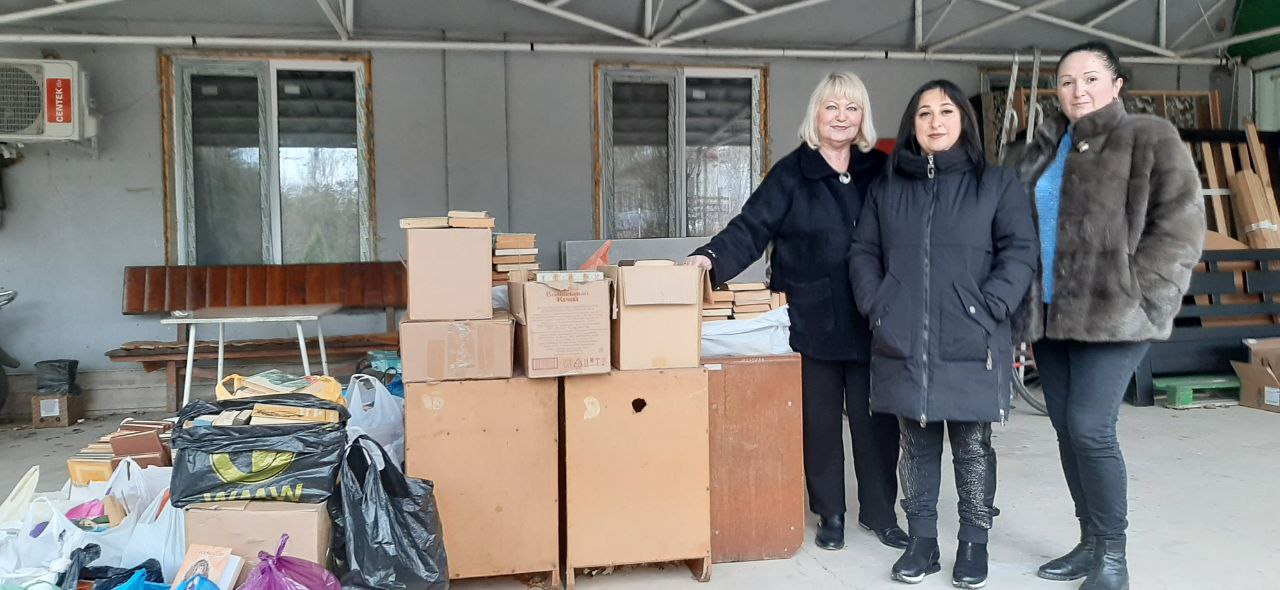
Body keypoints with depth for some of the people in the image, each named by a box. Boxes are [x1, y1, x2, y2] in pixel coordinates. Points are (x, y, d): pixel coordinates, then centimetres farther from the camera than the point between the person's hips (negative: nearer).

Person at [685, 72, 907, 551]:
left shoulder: (880, 171, 7)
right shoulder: (792, 173, -1)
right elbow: (751, 228, -8)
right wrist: (714, 257, -25)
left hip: (869, 321, 2)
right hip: (812, 320, -2)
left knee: (875, 418, 8)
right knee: (819, 419, 8)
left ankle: (879, 512, 26)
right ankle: (830, 514, 24)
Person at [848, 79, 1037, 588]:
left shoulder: (998, 184, 4)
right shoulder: (887, 189, 12)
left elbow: (1020, 253, -3)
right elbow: (863, 253, 10)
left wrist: (987, 311, -14)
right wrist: (878, 308, -3)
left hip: (972, 346, -2)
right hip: (902, 345, 2)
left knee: (973, 447, 7)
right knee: (915, 446, 10)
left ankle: (974, 545, 22)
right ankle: (921, 542, 23)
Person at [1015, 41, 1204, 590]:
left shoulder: (1150, 139, -3)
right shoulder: (1044, 149, 14)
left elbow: (1180, 227, -9)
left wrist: (1132, 295, -14)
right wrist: (1024, 297, 9)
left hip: (1110, 313, -6)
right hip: (1050, 314, 6)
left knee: (1090, 429, -10)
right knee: (1066, 430, 9)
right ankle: (1091, 542, 23)